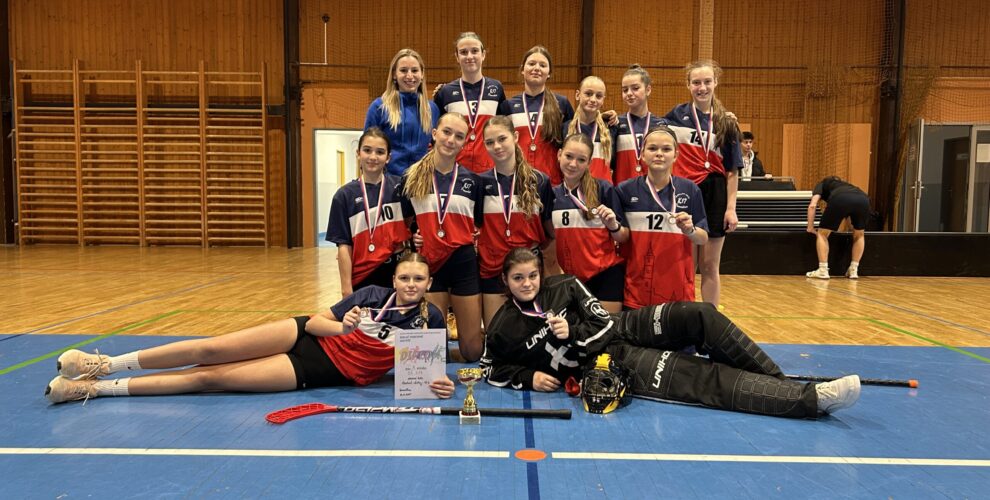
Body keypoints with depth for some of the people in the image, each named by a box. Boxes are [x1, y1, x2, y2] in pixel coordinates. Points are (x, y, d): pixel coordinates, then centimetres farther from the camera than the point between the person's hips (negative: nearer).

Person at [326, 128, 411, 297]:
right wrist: (346, 286, -6)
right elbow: (344, 245, -2)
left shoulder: (399, 187, 0)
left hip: (398, 273, 1)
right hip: (363, 276, 0)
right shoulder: (345, 195, -1)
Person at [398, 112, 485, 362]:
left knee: (473, 350, 4)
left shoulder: (472, 179, 5)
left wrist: (478, 239, -2)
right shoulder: (412, 177, 2)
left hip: (464, 264, 1)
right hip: (428, 264, -1)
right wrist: (411, 238, -3)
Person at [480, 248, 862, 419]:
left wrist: (573, 332, -14)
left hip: (622, 329, 4)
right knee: (707, 380, -21)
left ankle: (779, 382, -11)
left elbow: (602, 323, 4)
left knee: (700, 315, -22)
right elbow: (493, 369, 7)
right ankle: (813, 399, -26)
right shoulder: (504, 329, -3)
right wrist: (529, 377, -8)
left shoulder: (564, 286, 3)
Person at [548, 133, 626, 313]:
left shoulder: (604, 189, -8)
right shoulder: (553, 194, 2)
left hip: (606, 274, -3)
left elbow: (623, 237, -5)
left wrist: (613, 226, -22)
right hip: (571, 277, 4)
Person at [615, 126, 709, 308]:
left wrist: (689, 230, -16)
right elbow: (621, 237, 4)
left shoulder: (690, 190, -1)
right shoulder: (625, 190, -3)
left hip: (677, 286, 1)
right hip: (636, 287, 0)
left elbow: (703, 238, 3)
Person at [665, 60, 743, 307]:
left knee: (709, 266, 6)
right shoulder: (676, 115, 3)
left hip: (714, 195, 0)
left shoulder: (726, 121, 3)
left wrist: (731, 208, -4)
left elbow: (732, 170, 2)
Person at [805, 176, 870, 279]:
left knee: (822, 234, 15)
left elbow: (812, 205, 15)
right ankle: (854, 271, 24)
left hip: (840, 200, -4)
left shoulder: (821, 185, 35)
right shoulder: (845, 185, 47)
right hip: (863, 200, 4)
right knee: (859, 235, 29)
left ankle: (823, 271, 8)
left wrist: (810, 227, 22)